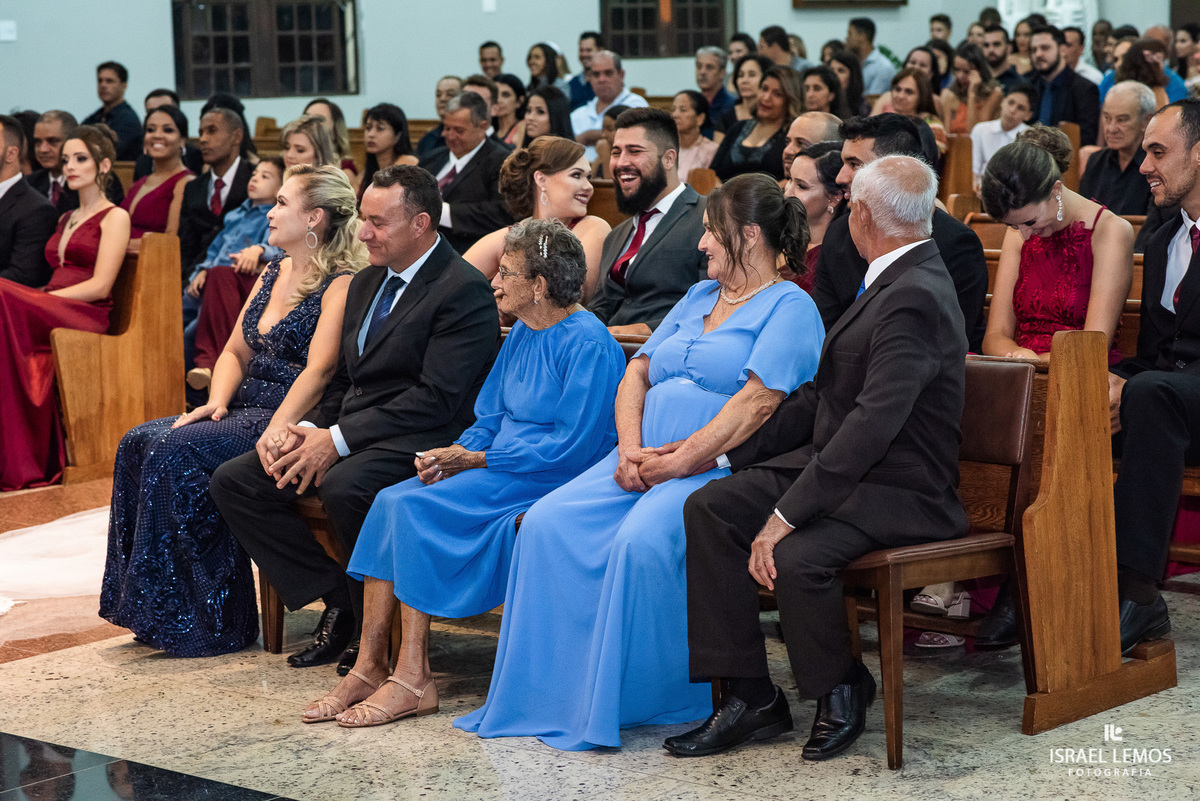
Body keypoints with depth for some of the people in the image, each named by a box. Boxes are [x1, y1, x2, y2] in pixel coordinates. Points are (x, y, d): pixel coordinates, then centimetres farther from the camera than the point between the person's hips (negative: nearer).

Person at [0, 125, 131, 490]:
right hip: (52, 311, 6)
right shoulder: (66, 220, 30)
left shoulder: (114, 217, 5)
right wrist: (36, 295, 0)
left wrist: (42, 297, -15)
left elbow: (99, 286, -7)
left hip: (87, 316, -6)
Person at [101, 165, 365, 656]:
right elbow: (236, 350, 19)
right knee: (139, 444, -10)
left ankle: (208, 620, -17)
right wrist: (218, 401, -1)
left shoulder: (341, 284, -10)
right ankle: (156, 612, -8)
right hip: (245, 408, 9)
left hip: (292, 418, -9)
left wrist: (277, 429, -34)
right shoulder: (274, 272, 18)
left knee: (175, 452, -25)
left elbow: (319, 368, -22)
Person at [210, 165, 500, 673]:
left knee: (344, 487, -38)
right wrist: (310, 430, -1)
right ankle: (337, 599, -3)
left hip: (416, 441, -9)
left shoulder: (464, 291, -11)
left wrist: (337, 440, -20)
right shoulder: (366, 284, 18)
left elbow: (437, 398, -18)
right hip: (346, 434, 9)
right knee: (233, 481, -6)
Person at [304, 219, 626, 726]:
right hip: (499, 467, 9)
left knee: (415, 510, -24)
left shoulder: (589, 346, -14)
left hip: (551, 480, -9)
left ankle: (412, 680, -19)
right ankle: (369, 669, -15)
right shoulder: (522, 334, 15)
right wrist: (449, 455, -3)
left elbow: (574, 447, -20)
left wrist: (476, 460, -16)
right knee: (390, 502, -14)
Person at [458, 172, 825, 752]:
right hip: (642, 462, 8)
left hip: (717, 468, -7)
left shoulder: (790, 307, -1)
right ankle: (545, 696, -12)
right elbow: (637, 374, 18)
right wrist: (630, 449, -1)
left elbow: (757, 403, -14)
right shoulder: (698, 297, 24)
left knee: (641, 541, -34)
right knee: (548, 523, -15)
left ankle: (647, 699, -18)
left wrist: (676, 463, -16)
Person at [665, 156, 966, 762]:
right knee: (710, 507, -7)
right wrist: (730, 453, 8)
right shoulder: (896, 281, 13)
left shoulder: (916, 298, -20)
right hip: (836, 461, 10)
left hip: (899, 490, -10)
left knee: (796, 555, -33)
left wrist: (788, 513, -29)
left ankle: (840, 692, -1)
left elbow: (873, 422, -28)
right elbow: (821, 397, 16)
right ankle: (750, 697, -6)